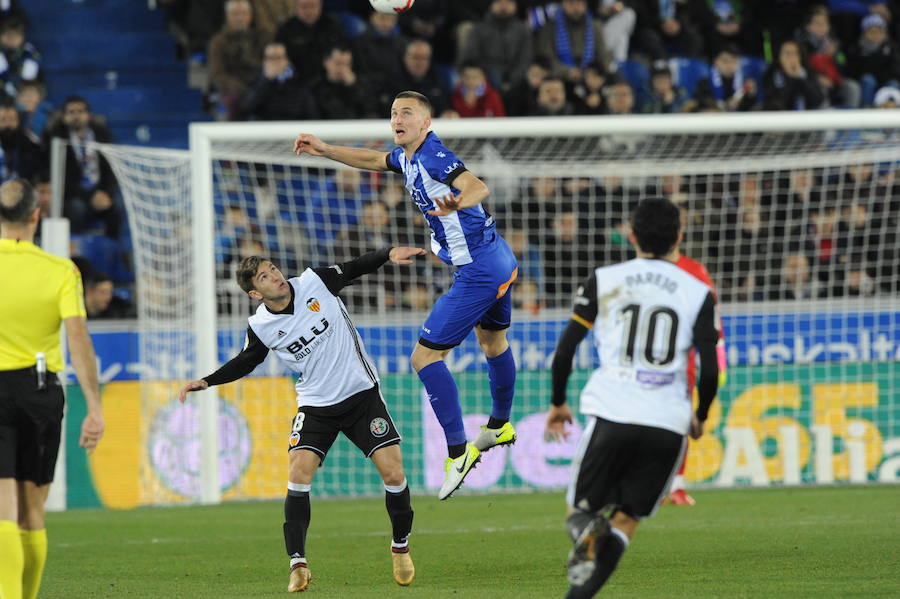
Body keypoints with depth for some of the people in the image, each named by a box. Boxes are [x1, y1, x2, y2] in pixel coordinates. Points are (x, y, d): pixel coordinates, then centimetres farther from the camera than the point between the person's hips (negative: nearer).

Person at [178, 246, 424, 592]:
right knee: (299, 472, -19)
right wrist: (205, 382, -2)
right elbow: (245, 362, 7)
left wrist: (389, 254, -8)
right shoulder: (261, 327, -9)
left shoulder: (315, 281, -11)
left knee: (393, 472, -8)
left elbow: (355, 268, 4)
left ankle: (401, 547, 15)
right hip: (316, 405, 0)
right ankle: (298, 563, -14)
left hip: (361, 392, 0)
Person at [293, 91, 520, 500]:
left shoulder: (433, 156, -22)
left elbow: (478, 186, -39)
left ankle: (458, 451, -8)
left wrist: (456, 203, -60)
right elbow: (375, 160, 30)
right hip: (500, 262, 11)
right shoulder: (407, 156, 7)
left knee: (425, 356, -11)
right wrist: (326, 150, 28)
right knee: (493, 343, 31)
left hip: (478, 273, -11)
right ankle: (501, 426, 53)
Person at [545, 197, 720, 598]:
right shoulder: (698, 294, 7)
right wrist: (700, 417, 21)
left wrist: (557, 404, 19)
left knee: (581, 508, 13)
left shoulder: (603, 281, 7)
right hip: (668, 424, 1)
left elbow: (565, 349, 4)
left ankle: (585, 532, -25)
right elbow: (709, 369, 2)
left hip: (611, 415, 0)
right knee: (626, 522, 10)